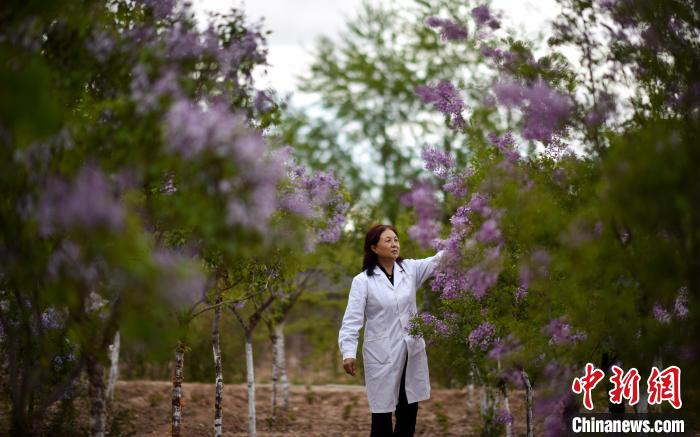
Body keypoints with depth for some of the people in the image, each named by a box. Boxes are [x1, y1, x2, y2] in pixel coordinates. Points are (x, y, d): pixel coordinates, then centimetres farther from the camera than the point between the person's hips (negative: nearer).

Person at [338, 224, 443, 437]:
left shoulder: (410, 268, 4)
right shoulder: (362, 281, -7)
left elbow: (438, 260, -7)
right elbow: (352, 319, -11)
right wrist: (348, 352, -23)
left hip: (412, 351, 4)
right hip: (382, 354, -4)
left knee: (409, 413, 11)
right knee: (382, 414, 3)